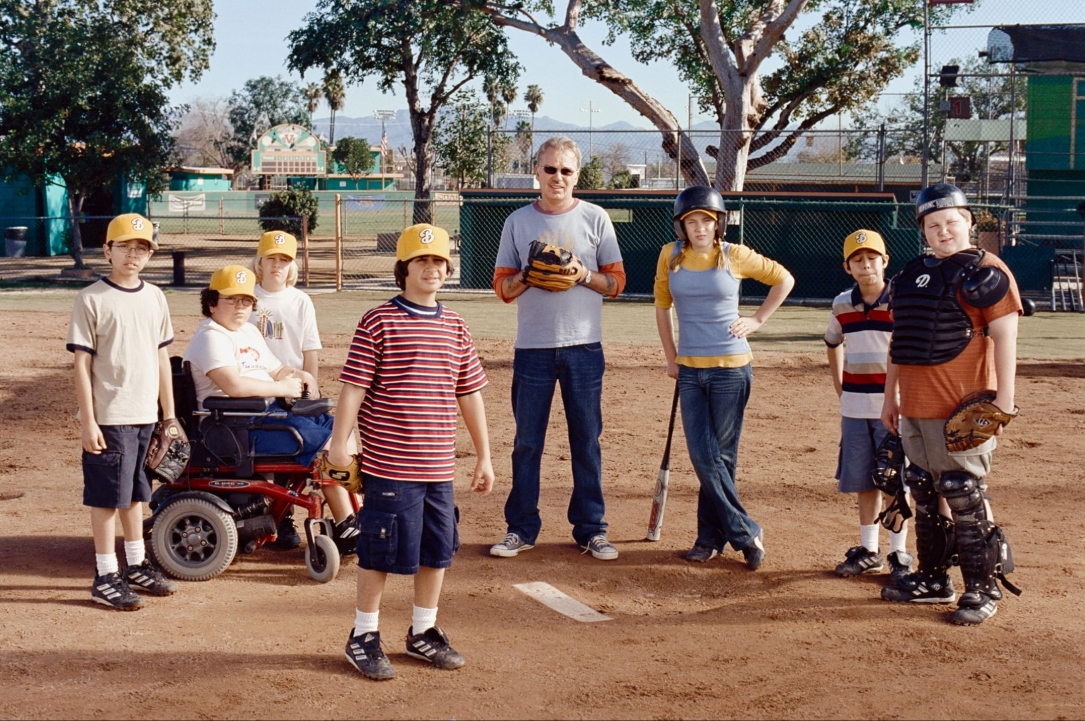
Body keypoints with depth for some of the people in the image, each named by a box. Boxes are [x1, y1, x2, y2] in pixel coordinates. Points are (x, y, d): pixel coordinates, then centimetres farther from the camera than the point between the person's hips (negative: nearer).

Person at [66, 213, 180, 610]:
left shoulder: (154, 297, 9)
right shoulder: (92, 299, -8)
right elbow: (82, 363, -9)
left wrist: (169, 414, 12)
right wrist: (88, 421, -13)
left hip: (146, 415, 6)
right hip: (109, 417, -6)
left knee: (135, 493, 17)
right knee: (107, 496, 0)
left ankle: (137, 566, 28)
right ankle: (106, 577, 8)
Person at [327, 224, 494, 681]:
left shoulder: (455, 327, 9)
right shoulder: (378, 322, -7)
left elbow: (470, 395, 13)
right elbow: (353, 386, -7)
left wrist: (483, 456, 14)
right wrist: (340, 442, -10)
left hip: (439, 467, 5)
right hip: (388, 465, -5)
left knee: (437, 549, 13)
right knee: (381, 551, 2)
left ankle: (423, 632, 30)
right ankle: (364, 637, 18)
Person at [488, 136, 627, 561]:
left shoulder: (595, 219, 4)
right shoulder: (517, 222, 6)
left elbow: (616, 282, 4)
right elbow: (502, 287, 7)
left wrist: (583, 275, -14)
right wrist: (527, 276, -13)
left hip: (584, 348, -1)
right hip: (532, 349, 1)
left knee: (586, 442, 4)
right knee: (527, 442, 4)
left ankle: (590, 530, 13)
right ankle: (521, 529, 13)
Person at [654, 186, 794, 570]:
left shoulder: (734, 256, -5)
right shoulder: (670, 255, 2)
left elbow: (784, 279, 7)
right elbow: (662, 306, 14)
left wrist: (758, 320, 0)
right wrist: (670, 357, 12)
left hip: (731, 368, -3)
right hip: (689, 369, 3)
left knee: (721, 456, 2)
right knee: (702, 458, -1)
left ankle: (712, 536, 13)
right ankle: (746, 534, 9)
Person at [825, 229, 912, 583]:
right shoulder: (842, 305, 6)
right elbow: (834, 345, 21)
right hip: (854, 408, 4)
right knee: (863, 480, 11)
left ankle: (899, 553, 12)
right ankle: (869, 550, 22)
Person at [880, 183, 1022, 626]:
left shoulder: (986, 273, -6)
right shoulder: (909, 276, 16)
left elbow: (1005, 338, -12)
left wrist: (1003, 400, -19)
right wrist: (890, 398, 20)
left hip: (962, 408, -7)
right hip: (914, 408, 8)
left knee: (964, 498, -6)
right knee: (924, 494, 14)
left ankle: (982, 589, 4)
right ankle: (933, 580, 25)